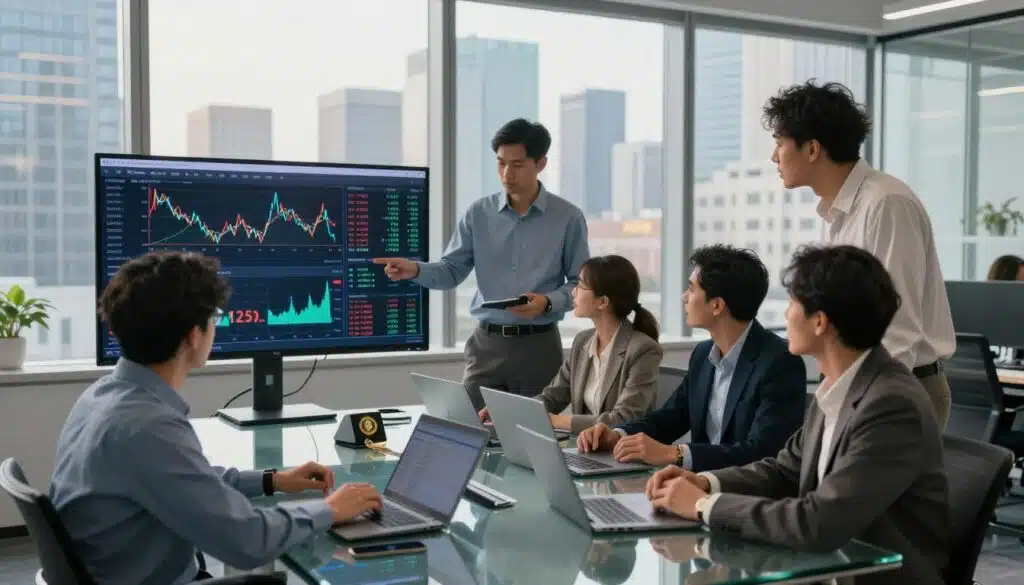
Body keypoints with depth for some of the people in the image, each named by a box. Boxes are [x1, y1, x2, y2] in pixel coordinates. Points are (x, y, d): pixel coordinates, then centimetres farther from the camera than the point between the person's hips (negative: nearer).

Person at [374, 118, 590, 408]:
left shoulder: (568, 217, -2)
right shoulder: (479, 213, 3)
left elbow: (581, 284, -1)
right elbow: (452, 270, 5)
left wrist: (548, 302, -18)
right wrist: (415, 270, -14)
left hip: (539, 345, -1)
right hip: (487, 343, 2)